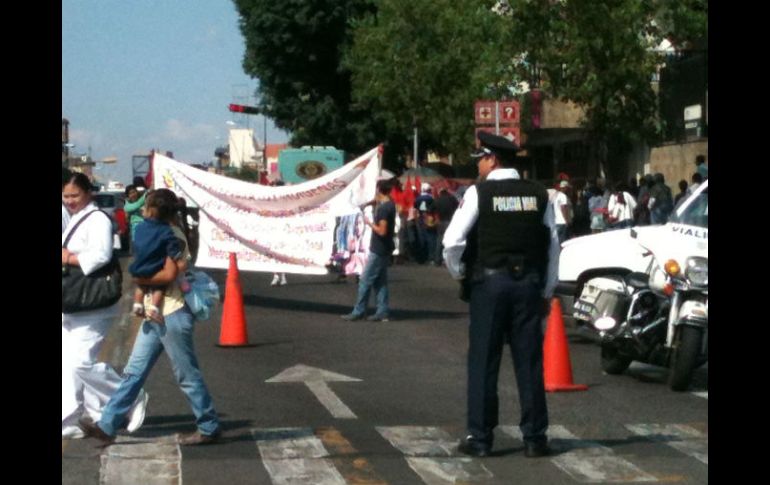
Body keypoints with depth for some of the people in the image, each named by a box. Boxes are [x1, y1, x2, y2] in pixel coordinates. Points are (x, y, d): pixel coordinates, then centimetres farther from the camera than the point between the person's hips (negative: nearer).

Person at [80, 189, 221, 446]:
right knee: (134, 372, 8)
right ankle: (107, 425, 8)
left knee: (188, 376, -1)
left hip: (172, 316, -10)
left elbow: (169, 273, -22)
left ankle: (209, 428, 8)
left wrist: (141, 280, -10)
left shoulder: (171, 235, -12)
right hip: (155, 316, 10)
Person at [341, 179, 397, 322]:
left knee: (365, 281, -3)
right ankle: (383, 312, 11)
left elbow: (382, 231, -25)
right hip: (383, 249, 9)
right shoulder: (390, 205, 8)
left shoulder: (383, 208, -20)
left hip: (378, 250, -9)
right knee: (380, 281, 11)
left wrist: (370, 223, -11)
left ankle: (358, 312, 0)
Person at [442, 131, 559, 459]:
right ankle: (534, 438, 9)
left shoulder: (479, 193, -5)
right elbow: (553, 244, 6)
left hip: (489, 283, -3)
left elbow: (452, 241, -10)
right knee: (529, 362, 6)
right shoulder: (539, 195, 6)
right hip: (530, 283, 3)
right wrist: (547, 290, 13)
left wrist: (457, 272, 8)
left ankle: (479, 438, 5)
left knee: (483, 361, 3)